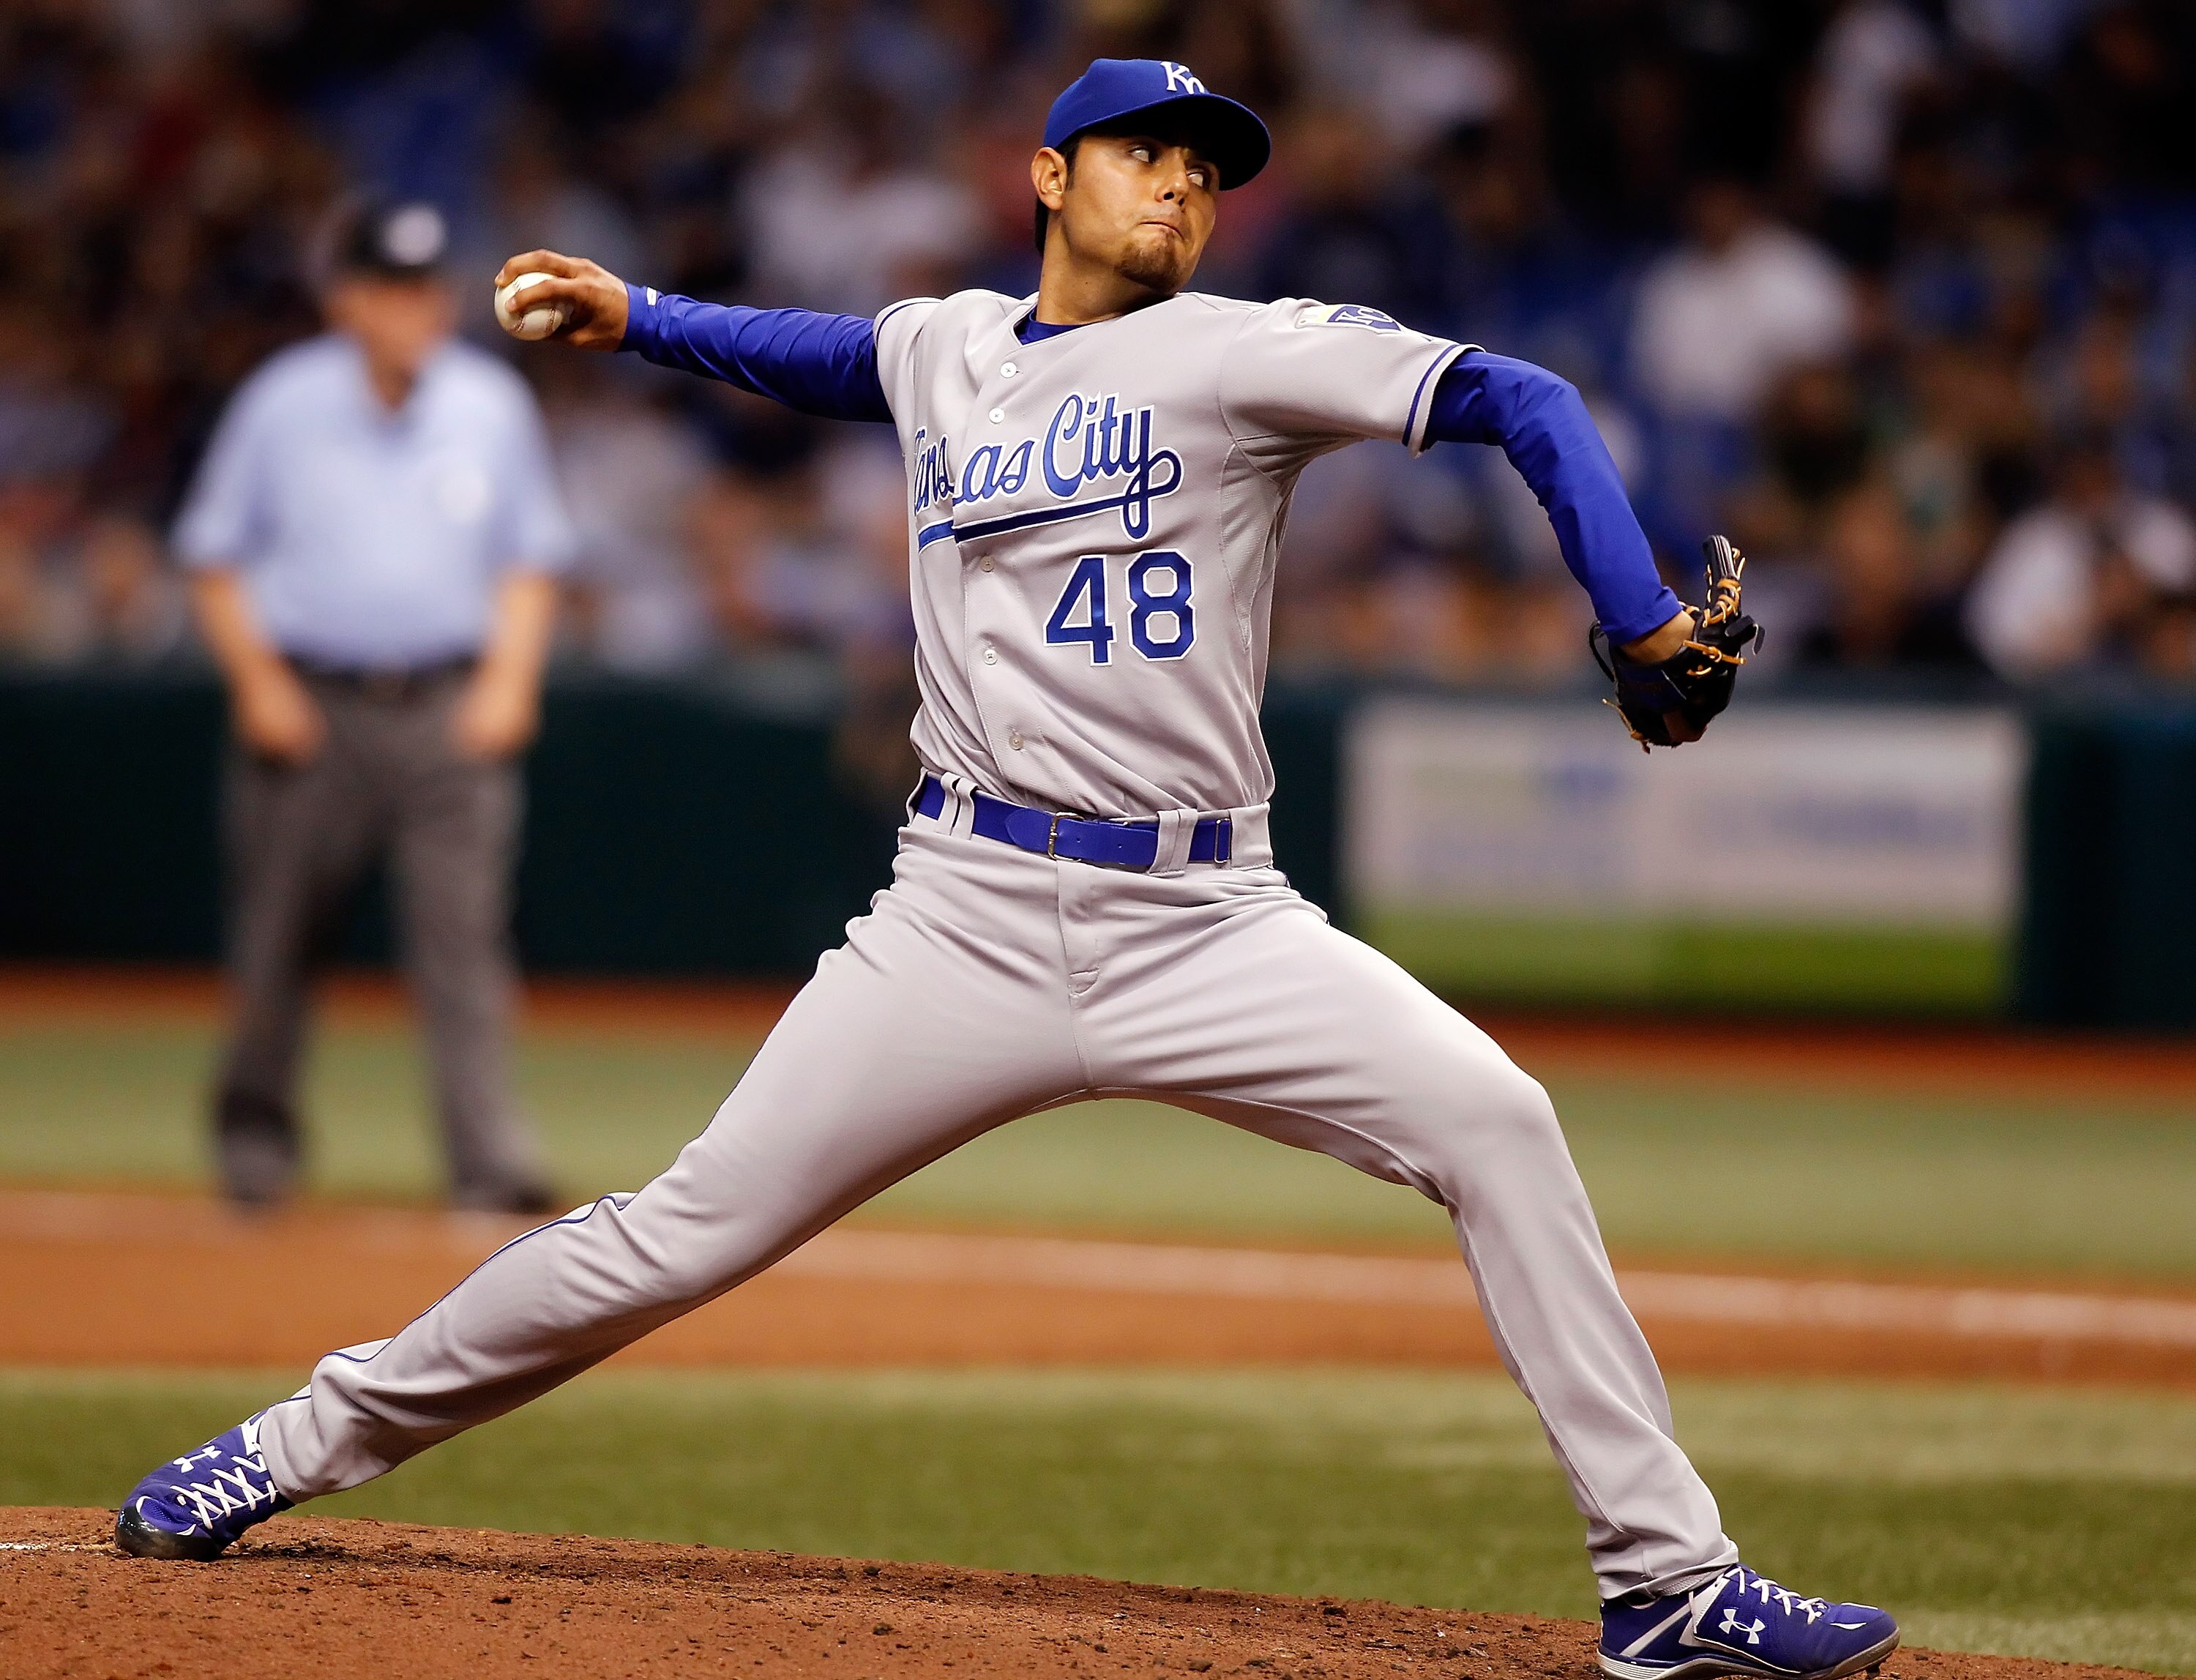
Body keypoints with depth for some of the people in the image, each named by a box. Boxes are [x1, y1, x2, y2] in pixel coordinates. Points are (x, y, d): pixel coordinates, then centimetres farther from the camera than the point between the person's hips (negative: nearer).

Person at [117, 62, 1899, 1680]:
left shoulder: (1242, 353, 0)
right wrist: (641, 317, 25)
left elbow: (1522, 402, -9)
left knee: (1488, 1118, -21)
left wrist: (1645, 623, -20)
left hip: (1205, 927, -2)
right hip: (971, 924, 2)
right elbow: (830, 355, 38)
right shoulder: (945, 348, 12)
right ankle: (315, 1440, 16)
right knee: (691, 1230, -1)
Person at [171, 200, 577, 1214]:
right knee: (277, 935, 6)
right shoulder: (283, 405, -1)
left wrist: (508, 681, -1)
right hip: (309, 703, -1)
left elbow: (530, 559, 12)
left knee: (464, 934, -10)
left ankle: (489, 1158, -14)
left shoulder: (492, 406, 5)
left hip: (449, 709, 1)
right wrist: (257, 682, -6)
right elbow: (214, 557, 5)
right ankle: (254, 1127, 28)